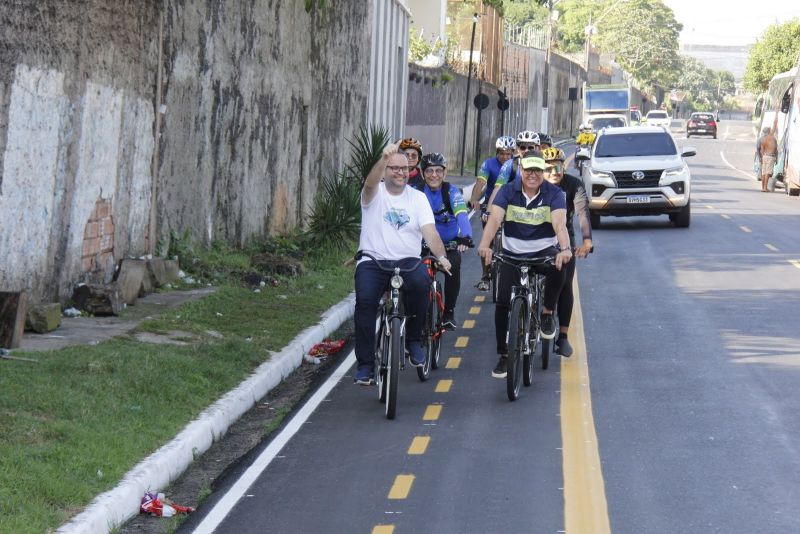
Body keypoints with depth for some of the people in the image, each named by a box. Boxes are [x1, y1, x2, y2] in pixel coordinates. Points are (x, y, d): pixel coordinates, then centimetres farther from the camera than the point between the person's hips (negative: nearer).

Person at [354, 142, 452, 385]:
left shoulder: (418, 198, 9)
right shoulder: (375, 193, 3)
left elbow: (429, 230, -5)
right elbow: (371, 183, -23)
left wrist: (441, 256, -24)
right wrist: (384, 158, -42)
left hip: (407, 260, 1)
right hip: (374, 260, -1)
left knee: (421, 282, -32)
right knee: (365, 300, -26)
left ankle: (414, 340, -10)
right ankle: (365, 365, -15)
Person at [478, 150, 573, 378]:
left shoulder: (554, 193, -10)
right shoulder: (507, 191, -8)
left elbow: (559, 224, -24)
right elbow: (494, 219, -22)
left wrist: (565, 249, -44)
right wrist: (485, 245, -41)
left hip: (544, 250, -1)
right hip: (513, 253, 1)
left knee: (557, 269, -35)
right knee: (503, 303, -8)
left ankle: (547, 314, -9)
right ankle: (504, 355, 7)